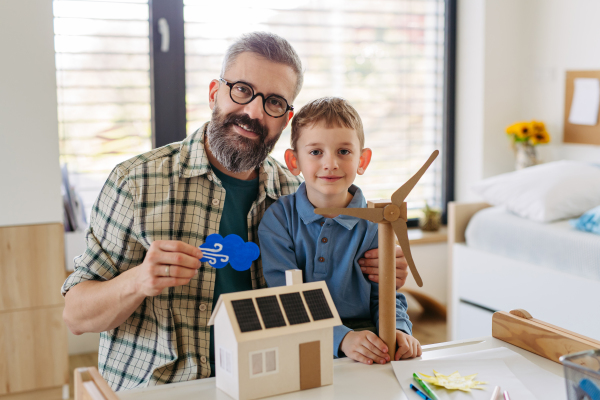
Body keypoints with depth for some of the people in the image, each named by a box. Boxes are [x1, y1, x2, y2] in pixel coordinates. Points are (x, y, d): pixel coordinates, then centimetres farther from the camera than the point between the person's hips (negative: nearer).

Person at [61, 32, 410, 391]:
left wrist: (375, 275, -3)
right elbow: (76, 315, -4)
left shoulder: (295, 196, 3)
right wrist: (137, 281, -24)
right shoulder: (137, 182, -7)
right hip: (149, 391, -1)